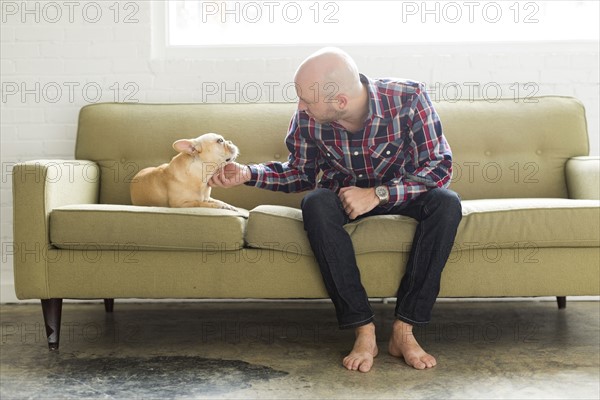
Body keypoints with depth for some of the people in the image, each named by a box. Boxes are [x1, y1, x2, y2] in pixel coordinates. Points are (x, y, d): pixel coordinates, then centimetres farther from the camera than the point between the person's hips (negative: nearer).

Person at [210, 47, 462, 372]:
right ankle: (364, 331, -30)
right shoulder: (307, 117, -18)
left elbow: (440, 165, -24)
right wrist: (247, 174, -16)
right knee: (315, 204, -34)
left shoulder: (408, 98, -25)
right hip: (342, 196, 1)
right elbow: (301, 173, -1)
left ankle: (404, 329, -26)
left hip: (401, 195, 0)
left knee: (446, 202, -32)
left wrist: (378, 194, -34)